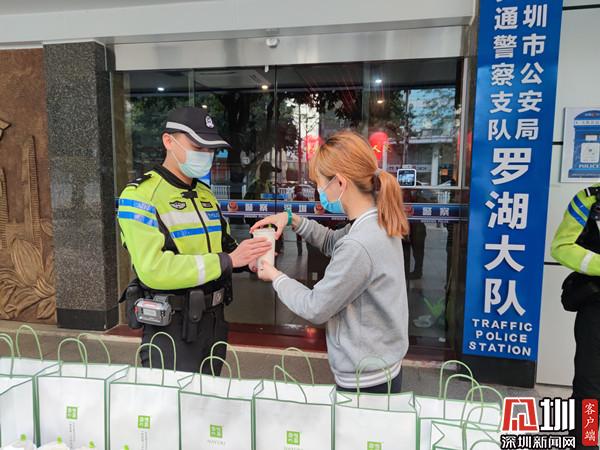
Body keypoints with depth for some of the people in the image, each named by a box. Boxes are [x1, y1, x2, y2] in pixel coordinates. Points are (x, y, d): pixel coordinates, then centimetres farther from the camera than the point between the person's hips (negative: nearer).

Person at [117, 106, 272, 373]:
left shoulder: (206, 194, 10)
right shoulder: (139, 196, -15)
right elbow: (154, 269, -27)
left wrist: (249, 257, -5)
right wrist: (227, 260, -27)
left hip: (213, 319, 8)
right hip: (171, 326, -7)